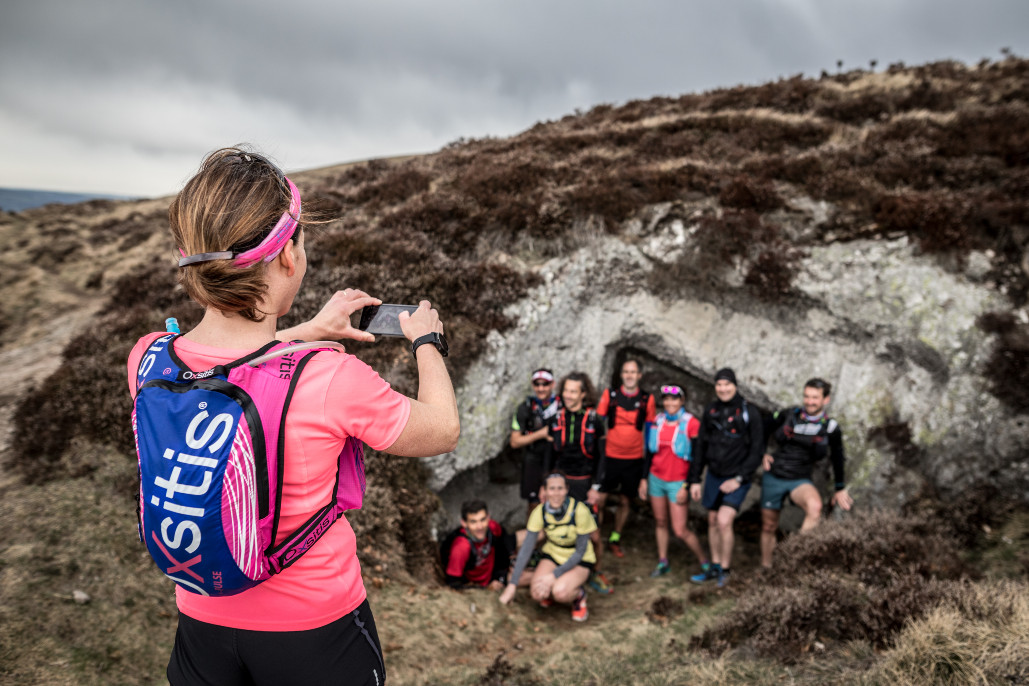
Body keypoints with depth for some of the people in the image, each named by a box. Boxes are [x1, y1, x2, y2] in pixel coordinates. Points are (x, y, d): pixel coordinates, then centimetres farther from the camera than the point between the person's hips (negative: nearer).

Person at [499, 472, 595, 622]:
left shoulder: (580, 510, -26)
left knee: (560, 592, -31)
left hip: (580, 560, -3)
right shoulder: (540, 512, -17)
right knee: (538, 594, -22)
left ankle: (579, 594, 1)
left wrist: (554, 575, -26)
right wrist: (512, 585, -19)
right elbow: (526, 547, -15)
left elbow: (580, 551, -18)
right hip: (552, 554, 3)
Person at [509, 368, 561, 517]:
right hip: (534, 464, -1)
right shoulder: (525, 408, -5)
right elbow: (515, 442, -5)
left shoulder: (562, 406, -1)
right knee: (534, 505, 6)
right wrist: (540, 434, -15)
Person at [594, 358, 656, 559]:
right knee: (600, 499, -5)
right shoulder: (609, 395, 0)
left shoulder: (647, 399, 2)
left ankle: (615, 539, 28)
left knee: (625, 501, 11)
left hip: (634, 459, 1)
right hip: (610, 457, -1)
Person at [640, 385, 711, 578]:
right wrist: (644, 478, 11)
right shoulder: (658, 421, 4)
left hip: (678, 482, -5)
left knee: (680, 530, -5)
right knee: (660, 522, 12)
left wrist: (687, 486, -12)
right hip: (656, 479, 5)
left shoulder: (691, 424, -11)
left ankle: (704, 562, 13)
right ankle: (662, 562, 25)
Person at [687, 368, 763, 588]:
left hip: (737, 479, -5)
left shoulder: (749, 413, -9)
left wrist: (739, 479, -14)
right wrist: (694, 479, 6)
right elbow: (701, 448, 8)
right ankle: (715, 568, 28)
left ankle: (725, 569, 3)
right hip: (714, 477, 5)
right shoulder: (710, 412, 3)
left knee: (724, 521, -16)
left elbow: (756, 450, -8)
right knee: (713, 522, 12)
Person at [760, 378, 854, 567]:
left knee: (815, 506, -36)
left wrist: (840, 489, 16)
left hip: (800, 480, -2)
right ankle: (765, 567, 31)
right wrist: (762, 455, 3)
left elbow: (837, 458, 9)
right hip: (773, 477, 2)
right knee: (768, 527, 12)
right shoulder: (788, 415, -3)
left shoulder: (830, 428, -5)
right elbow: (764, 432, 14)